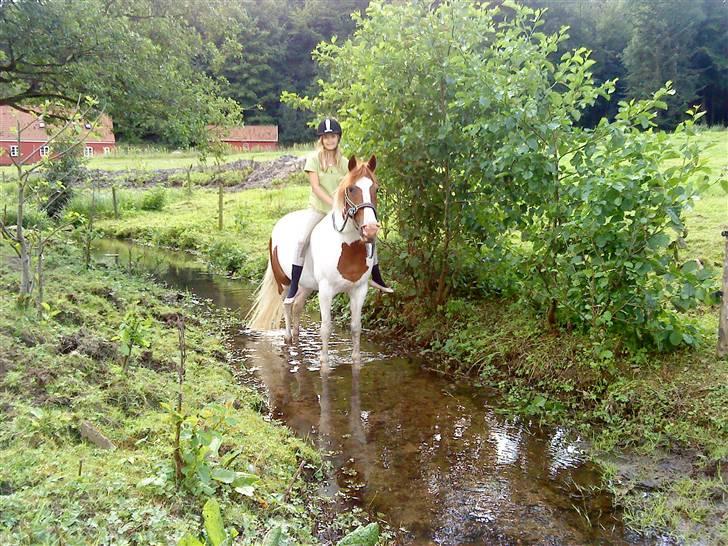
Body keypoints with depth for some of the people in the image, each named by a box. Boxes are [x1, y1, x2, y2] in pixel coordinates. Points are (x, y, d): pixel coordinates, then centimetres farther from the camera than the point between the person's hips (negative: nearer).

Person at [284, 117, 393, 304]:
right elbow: (315, 187, -13)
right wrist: (334, 203, -23)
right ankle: (293, 287, -17)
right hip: (318, 208, -4)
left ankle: (376, 278, 19)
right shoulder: (314, 159, -5)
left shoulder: (344, 162, 5)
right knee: (302, 240, -25)